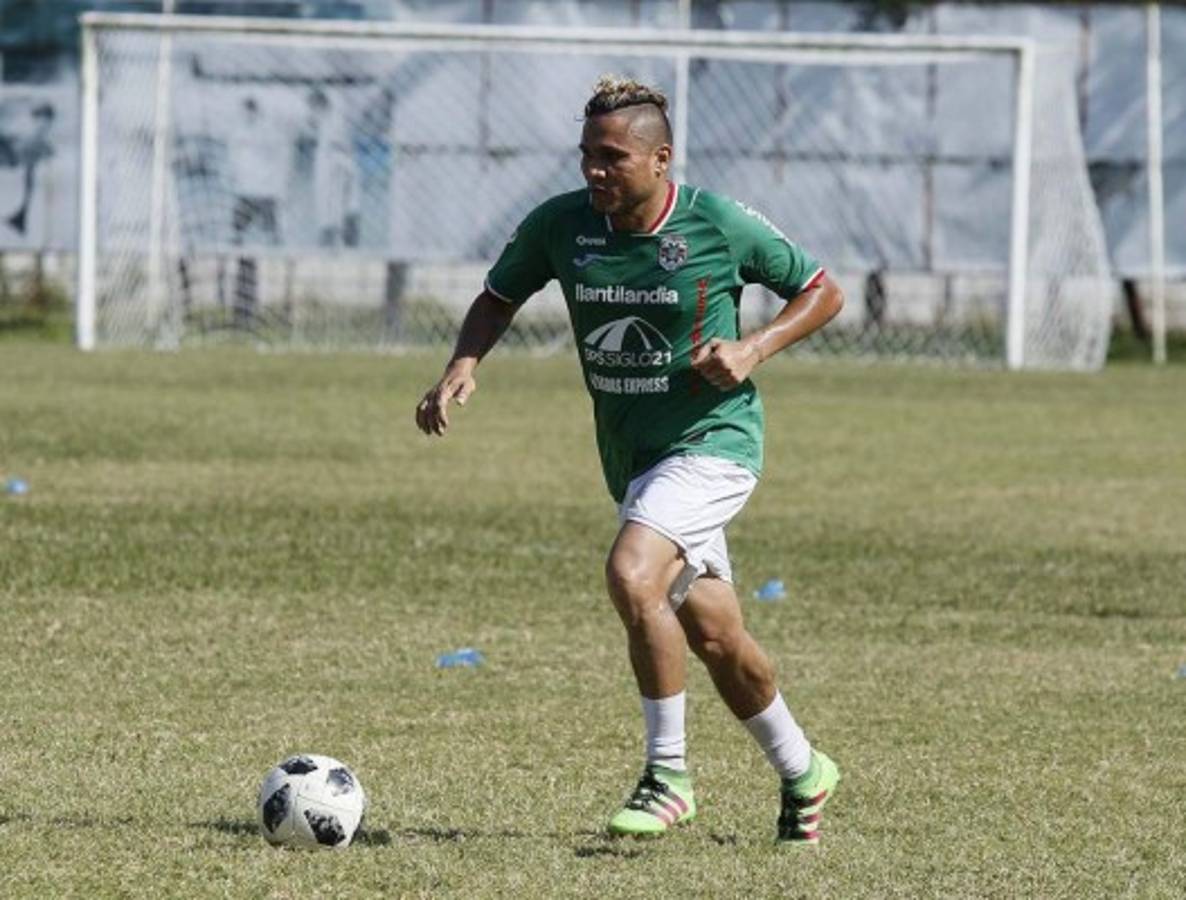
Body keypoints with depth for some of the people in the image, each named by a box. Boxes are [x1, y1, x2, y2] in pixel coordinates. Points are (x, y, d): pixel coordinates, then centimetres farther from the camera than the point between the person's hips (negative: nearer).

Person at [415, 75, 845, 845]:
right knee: (713, 635, 12)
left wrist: (754, 349, -17)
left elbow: (822, 293, -1)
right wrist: (463, 368, -7)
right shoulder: (561, 226, -4)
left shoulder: (721, 226, -14)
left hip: (712, 441, -6)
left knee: (631, 574, -28)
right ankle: (801, 773, 36)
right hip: (631, 456, 6)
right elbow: (500, 297, 12)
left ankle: (668, 775, -14)